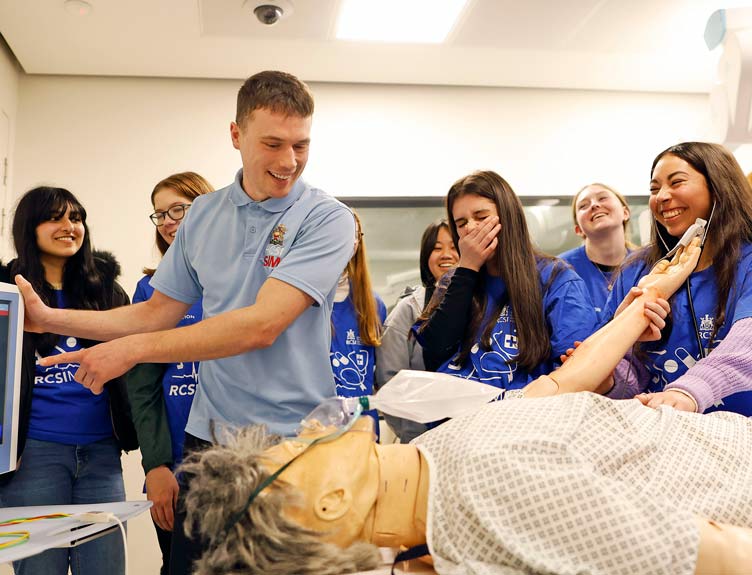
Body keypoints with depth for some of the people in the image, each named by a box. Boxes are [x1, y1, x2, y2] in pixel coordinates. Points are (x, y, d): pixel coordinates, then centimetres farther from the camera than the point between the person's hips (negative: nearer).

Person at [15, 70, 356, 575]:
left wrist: (132, 350, -17)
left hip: (292, 440, -4)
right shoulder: (203, 215, 6)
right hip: (208, 436, 5)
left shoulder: (328, 219, -11)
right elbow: (158, 312, 13)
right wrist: (50, 318, 4)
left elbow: (261, 325, -20)